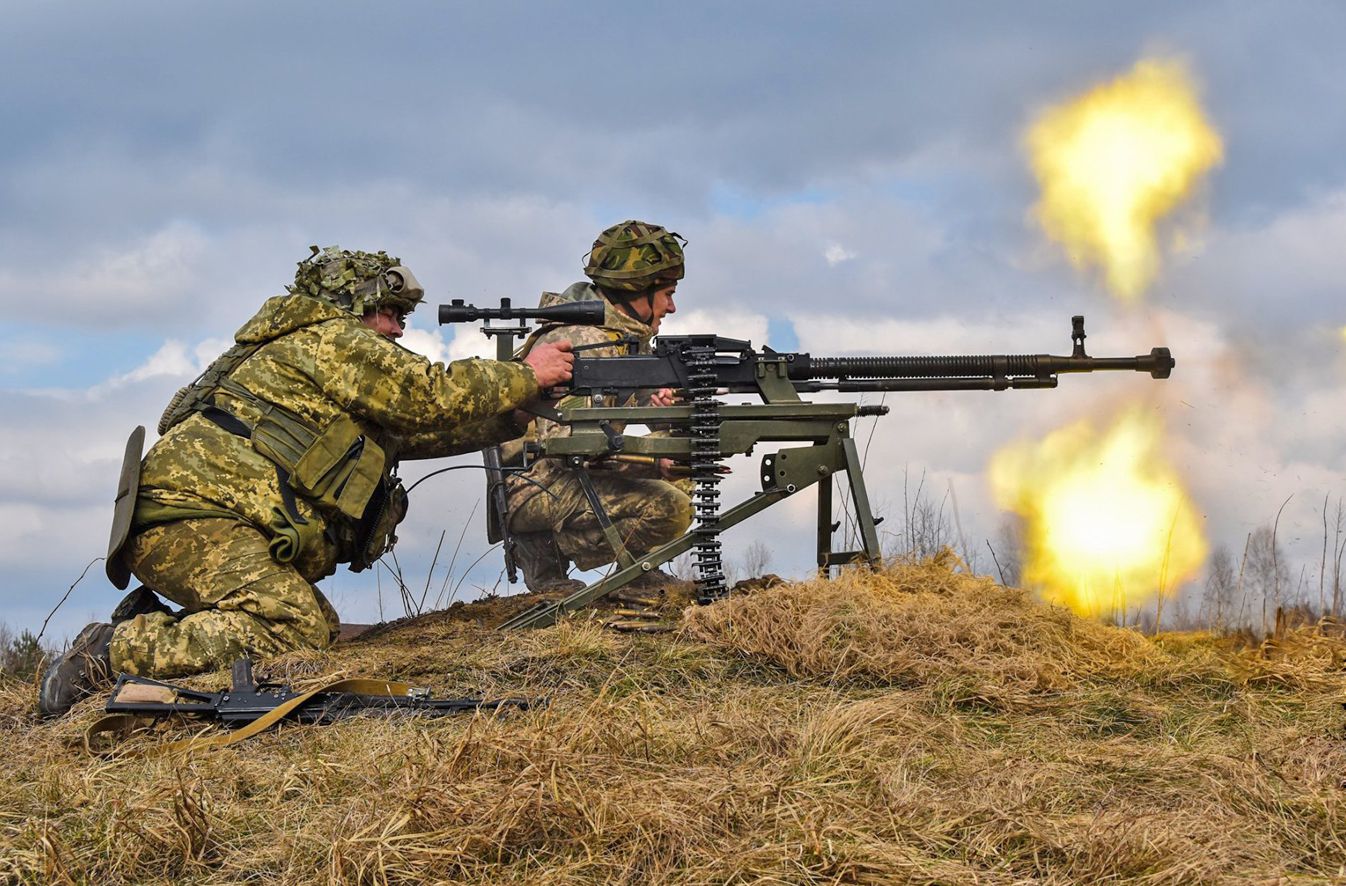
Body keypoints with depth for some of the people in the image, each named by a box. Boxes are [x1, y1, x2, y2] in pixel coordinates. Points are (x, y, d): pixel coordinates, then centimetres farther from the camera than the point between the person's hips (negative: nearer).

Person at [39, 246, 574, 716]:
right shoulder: (330, 339, 0)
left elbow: (416, 431, 29)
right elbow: (429, 397, -7)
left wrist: (524, 414, 26)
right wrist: (525, 378, 5)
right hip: (191, 516, -10)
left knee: (322, 629, 4)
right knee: (293, 630, -25)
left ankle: (153, 623, 3)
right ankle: (116, 650, -21)